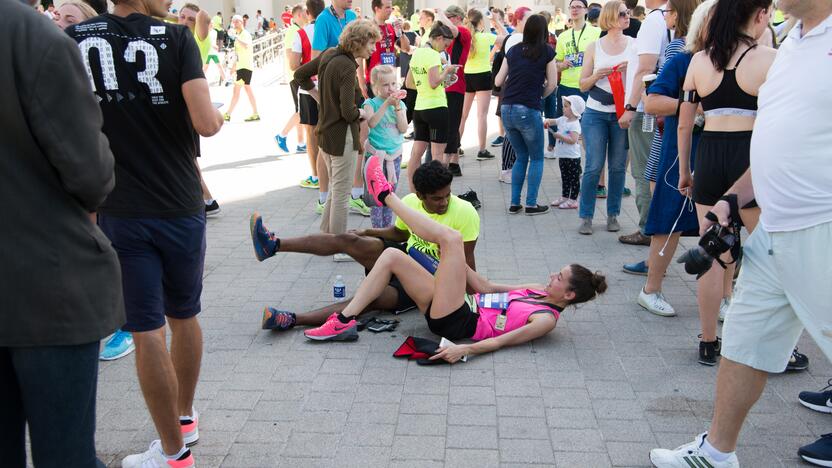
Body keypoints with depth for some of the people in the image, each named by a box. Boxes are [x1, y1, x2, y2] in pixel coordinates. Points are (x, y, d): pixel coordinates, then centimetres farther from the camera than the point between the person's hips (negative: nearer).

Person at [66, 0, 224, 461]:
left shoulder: (73, 39, -3)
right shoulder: (177, 37, -8)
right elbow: (206, 123, -18)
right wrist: (218, 115, 4)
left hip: (119, 212, 0)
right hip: (181, 209, 1)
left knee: (147, 331, 6)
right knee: (184, 316, 20)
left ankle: (175, 451, 15)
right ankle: (186, 418, 39)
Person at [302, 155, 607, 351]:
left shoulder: (547, 319, -9)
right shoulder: (539, 291, 17)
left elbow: (500, 341, -19)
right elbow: (487, 286, 23)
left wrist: (465, 349, -32)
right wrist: (454, 262, 23)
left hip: (456, 323, -10)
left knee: (451, 237, -19)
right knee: (392, 255, 4)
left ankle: (385, 196, -3)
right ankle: (346, 321, 1)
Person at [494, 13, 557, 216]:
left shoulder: (513, 50, 11)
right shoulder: (547, 52, 0)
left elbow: (498, 81, 14)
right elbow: (552, 84, 0)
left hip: (507, 109, 4)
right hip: (529, 111, -4)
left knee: (521, 157, 20)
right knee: (537, 158, 12)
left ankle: (514, 203, 17)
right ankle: (531, 204, 7)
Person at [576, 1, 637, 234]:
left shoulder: (634, 45, 5)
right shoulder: (594, 47, 5)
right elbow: (583, 85, 6)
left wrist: (628, 68, -14)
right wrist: (598, 75, -12)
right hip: (596, 113, -1)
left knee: (618, 166, 5)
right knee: (594, 167, -4)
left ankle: (613, 215, 17)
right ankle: (586, 217, 6)